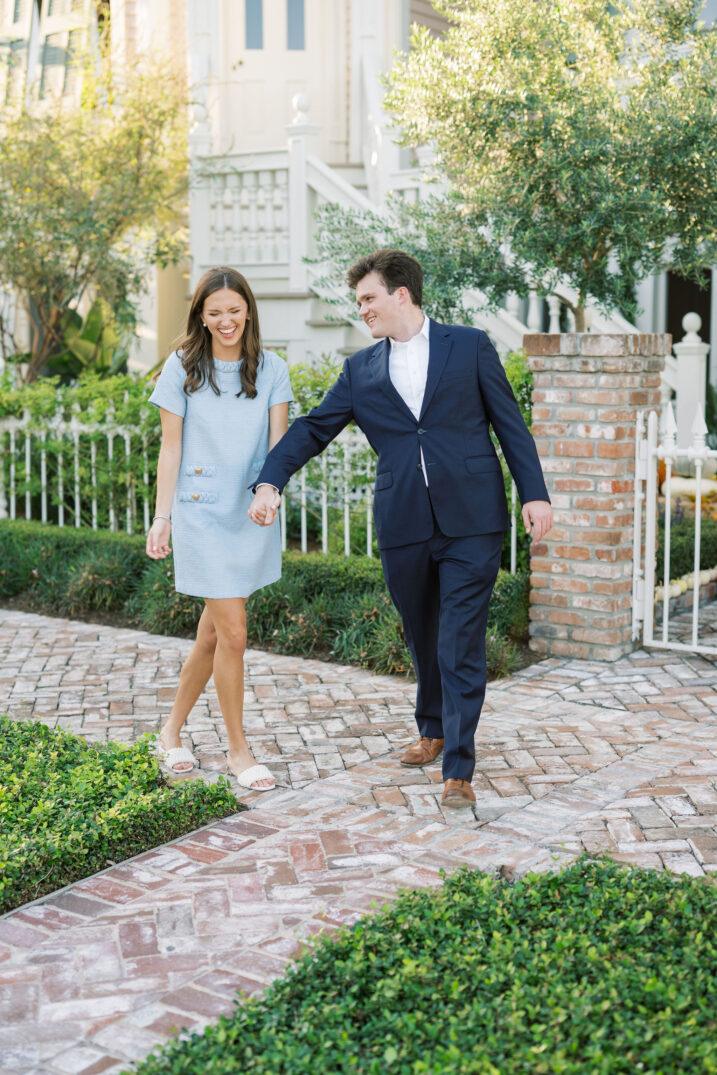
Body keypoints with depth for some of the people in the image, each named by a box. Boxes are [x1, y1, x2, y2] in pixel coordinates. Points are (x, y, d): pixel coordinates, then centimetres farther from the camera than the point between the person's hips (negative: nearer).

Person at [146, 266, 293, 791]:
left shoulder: (271, 369, 4)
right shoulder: (182, 368, -1)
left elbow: (279, 442, -2)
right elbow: (171, 447, 1)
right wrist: (163, 516, -3)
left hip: (254, 513, 3)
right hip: (202, 511, -3)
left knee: (213, 633, 11)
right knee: (233, 633, -5)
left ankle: (172, 731, 30)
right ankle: (239, 750, 10)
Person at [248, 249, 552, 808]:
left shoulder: (470, 346, 4)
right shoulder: (360, 370, 11)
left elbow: (510, 423, 4)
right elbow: (313, 428, 9)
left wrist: (534, 493, -3)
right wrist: (270, 482, -5)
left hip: (471, 521, -3)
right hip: (403, 526, 4)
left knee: (461, 645, -6)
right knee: (422, 638, 16)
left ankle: (459, 768, 0)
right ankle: (433, 729, 39)